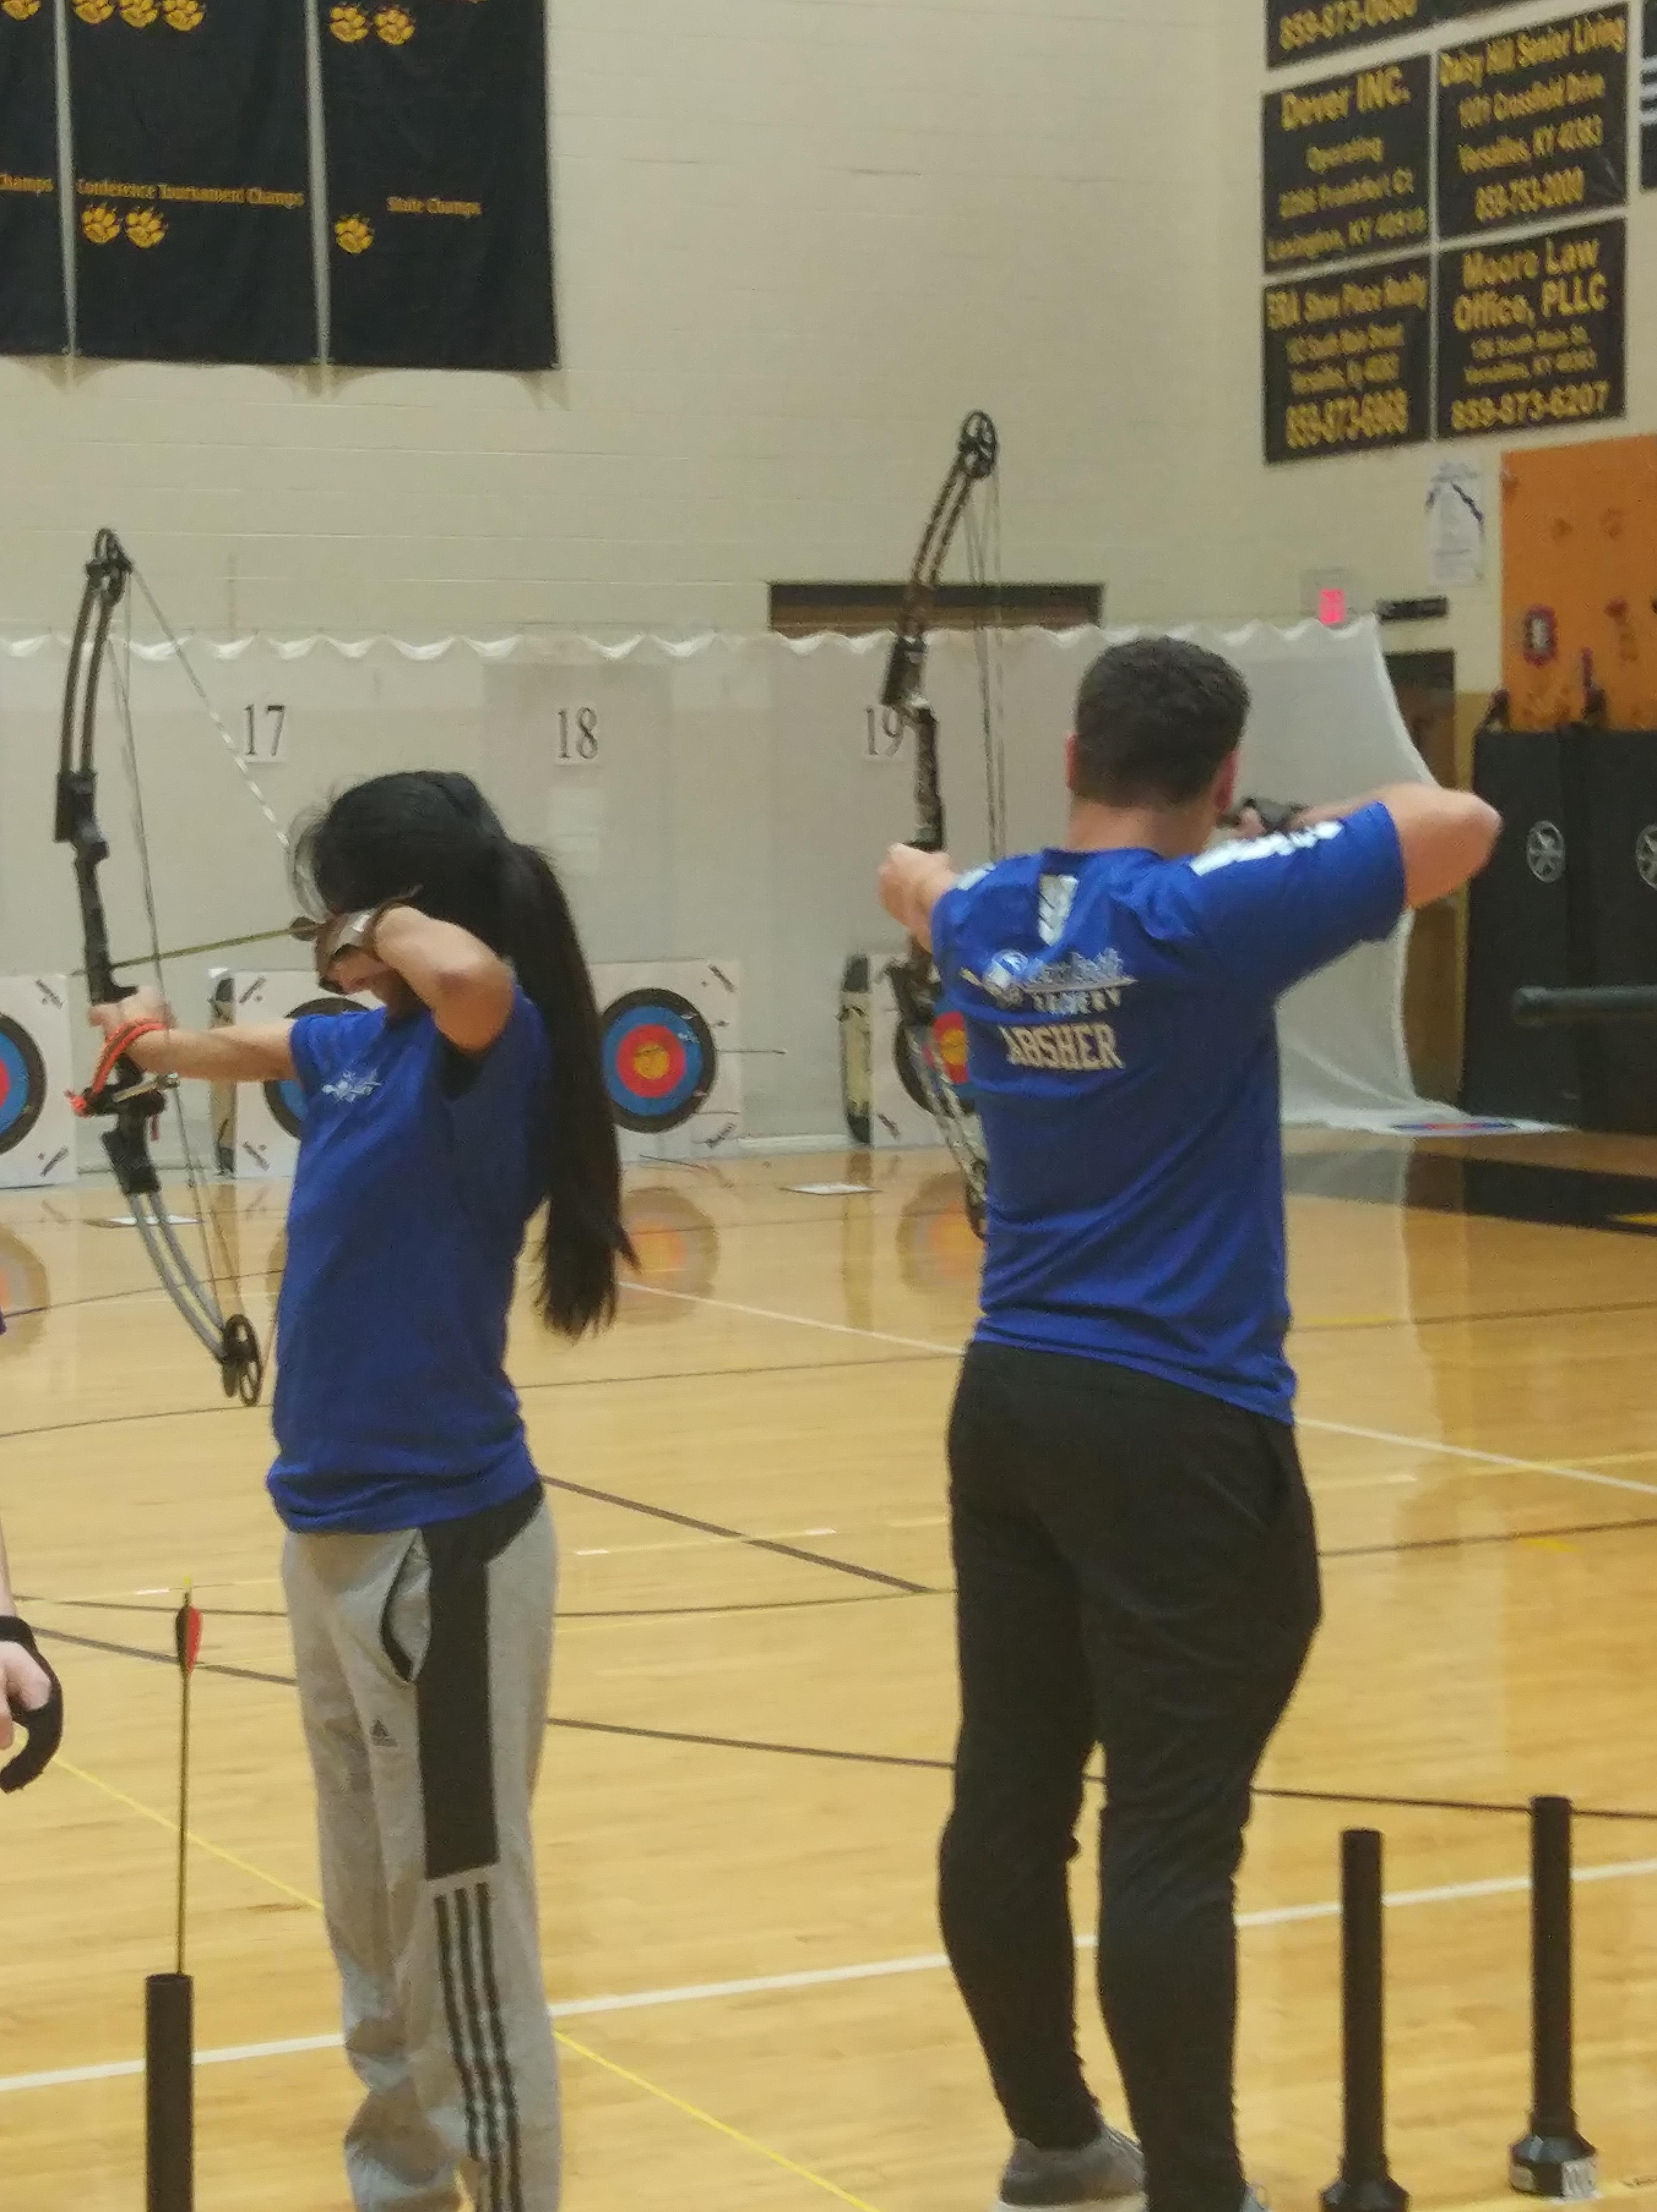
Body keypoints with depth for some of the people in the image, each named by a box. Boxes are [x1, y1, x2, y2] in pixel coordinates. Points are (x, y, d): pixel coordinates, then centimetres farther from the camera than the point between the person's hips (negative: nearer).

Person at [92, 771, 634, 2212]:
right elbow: (253, 1049, 33)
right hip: (336, 1529, 9)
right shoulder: (362, 1046, 10)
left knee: (461, 1921, -4)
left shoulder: (486, 1049, -16)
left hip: (437, 1540, -9)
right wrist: (160, 1043, 50)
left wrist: (393, 928, -20)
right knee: (376, 1917, 18)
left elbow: (470, 972, -40)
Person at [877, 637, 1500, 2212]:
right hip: (1179, 1427, -7)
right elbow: (1463, 828, -13)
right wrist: (1307, 836, 3)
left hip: (1008, 1405, 7)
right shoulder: (1202, 917, -15)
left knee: (1009, 1801, 12)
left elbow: (907, 877, 30)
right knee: (1169, 1836, -5)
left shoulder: (990, 923, 6)